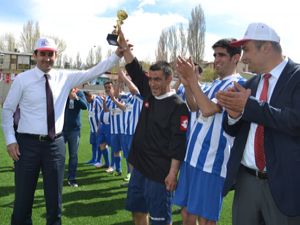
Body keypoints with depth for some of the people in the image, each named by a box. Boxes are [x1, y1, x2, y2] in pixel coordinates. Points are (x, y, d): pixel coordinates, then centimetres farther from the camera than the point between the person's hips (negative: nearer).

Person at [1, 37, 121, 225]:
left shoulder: (65, 78, 3)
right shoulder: (22, 79, -4)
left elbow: (94, 72, 0)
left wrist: (118, 55, -9)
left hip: (55, 143, 3)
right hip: (28, 143, -2)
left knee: (55, 197, 14)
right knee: (23, 198, 7)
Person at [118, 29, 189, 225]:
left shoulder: (178, 106, -15)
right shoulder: (149, 95, 6)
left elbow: (178, 143, -17)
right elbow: (135, 70, 7)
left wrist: (173, 173, -19)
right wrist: (124, 45, -3)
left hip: (160, 172, -7)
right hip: (140, 166, 8)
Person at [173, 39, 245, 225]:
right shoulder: (215, 84, 18)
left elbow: (208, 110, -21)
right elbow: (195, 107, 18)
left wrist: (193, 80, -17)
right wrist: (187, 84, 3)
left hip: (212, 159, -8)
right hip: (193, 155, 8)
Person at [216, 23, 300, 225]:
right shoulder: (251, 84, 10)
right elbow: (233, 130, 13)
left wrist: (249, 105, -20)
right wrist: (234, 113, -9)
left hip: (283, 183, -5)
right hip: (246, 180, 6)